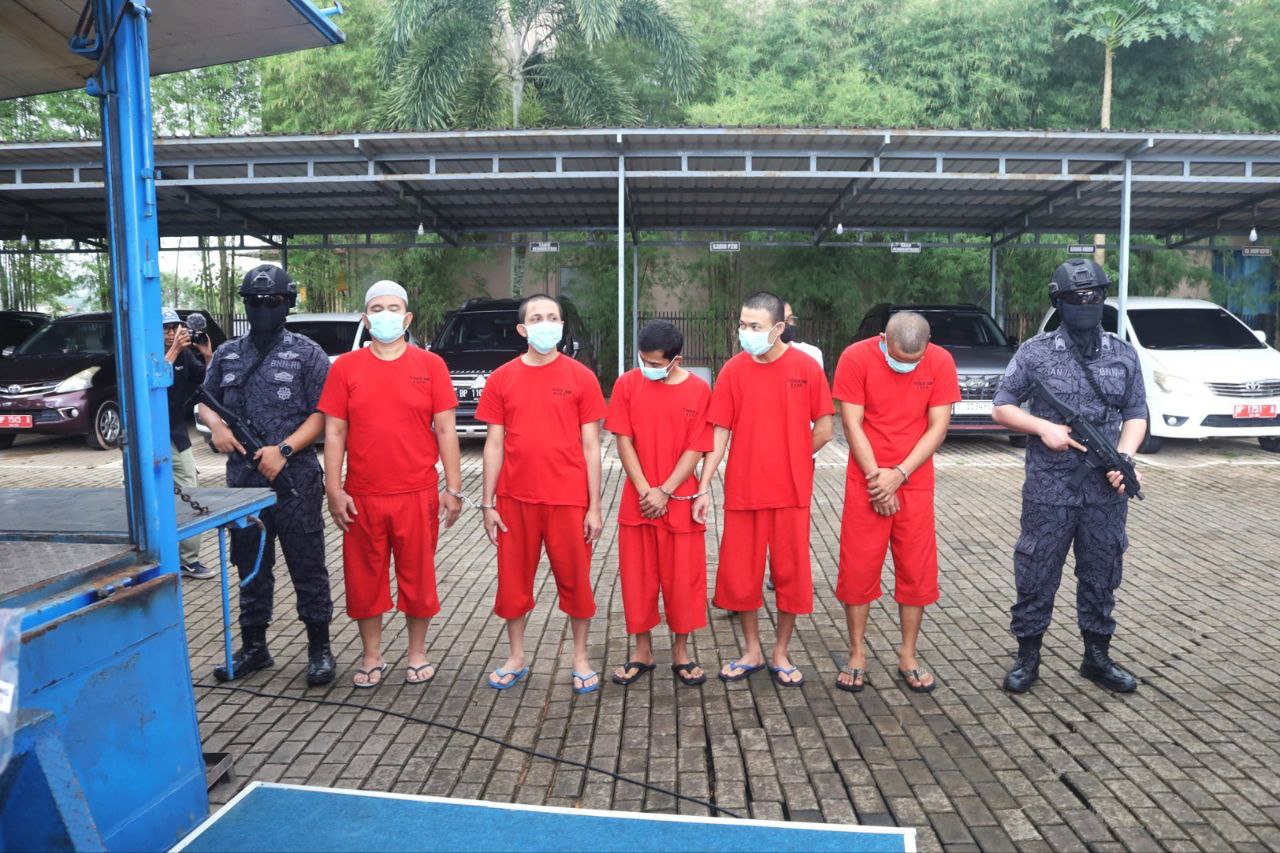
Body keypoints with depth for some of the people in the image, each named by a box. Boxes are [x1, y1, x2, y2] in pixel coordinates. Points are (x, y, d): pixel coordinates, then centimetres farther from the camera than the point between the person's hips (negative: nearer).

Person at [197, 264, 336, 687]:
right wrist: (216, 425, -3)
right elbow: (206, 402, 20)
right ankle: (253, 647, 29)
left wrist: (284, 450, -18)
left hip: (295, 480, -4)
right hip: (243, 481, 5)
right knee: (251, 567, 15)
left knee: (308, 568, 2)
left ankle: (319, 648, 14)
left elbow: (322, 414, -6)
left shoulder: (307, 354, -1)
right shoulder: (227, 355, 13)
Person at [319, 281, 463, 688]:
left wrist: (454, 488, -3)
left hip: (417, 494, -1)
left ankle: (417, 654, 27)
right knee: (364, 577, 10)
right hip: (362, 497, 1)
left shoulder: (430, 365, 1)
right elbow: (334, 432, 3)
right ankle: (372, 657, 28)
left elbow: (445, 430, 0)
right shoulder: (345, 367, 3)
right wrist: (334, 490, -3)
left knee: (418, 575, 9)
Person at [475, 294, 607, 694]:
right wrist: (488, 503, 2)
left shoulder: (581, 378, -1)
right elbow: (494, 444, 5)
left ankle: (581, 658, 26)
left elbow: (590, 446, -1)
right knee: (514, 579, 12)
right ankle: (516, 658, 30)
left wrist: (595, 506, -3)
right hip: (515, 499, 2)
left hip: (569, 499, -1)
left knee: (575, 579, 9)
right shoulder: (501, 379, 3)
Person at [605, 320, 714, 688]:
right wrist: (645, 490, -11)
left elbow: (695, 449, -6)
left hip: (679, 502, -1)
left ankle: (681, 652, 24)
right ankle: (642, 650, 26)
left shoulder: (699, 390, -5)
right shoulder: (627, 384, -2)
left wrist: (665, 492, -13)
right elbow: (624, 442, -3)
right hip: (637, 501, 1)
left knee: (683, 577, 7)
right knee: (636, 577, 9)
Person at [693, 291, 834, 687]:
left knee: (791, 572, 8)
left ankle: (780, 654, 27)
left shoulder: (806, 367, -5)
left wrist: (789, 461, 3)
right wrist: (704, 487, -7)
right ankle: (751, 651, 28)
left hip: (791, 491, -1)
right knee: (739, 572, 8)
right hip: (742, 490, 1)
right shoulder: (733, 369, -1)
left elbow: (823, 430, 0)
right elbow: (720, 432, -2)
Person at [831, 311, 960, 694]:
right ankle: (857, 656, 17)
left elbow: (938, 427, -5)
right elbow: (852, 425, -9)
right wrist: (876, 476, -13)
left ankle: (908, 658, 21)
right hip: (866, 483, -1)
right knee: (857, 568, 2)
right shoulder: (856, 357, -9)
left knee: (917, 570, 6)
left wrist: (898, 474, -13)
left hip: (915, 483, 2)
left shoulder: (941, 362, -4)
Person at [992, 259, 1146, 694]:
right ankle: (1027, 657, 18)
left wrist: (1125, 456, -9)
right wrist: (1045, 428, -15)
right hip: (1048, 490, -3)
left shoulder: (1124, 355, 7)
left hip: (1107, 492, 3)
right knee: (1036, 575, 4)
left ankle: (1097, 657, 30)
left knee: (1101, 576, 13)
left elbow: (1136, 414, 8)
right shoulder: (1036, 352, -3)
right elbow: (1002, 408, 0)